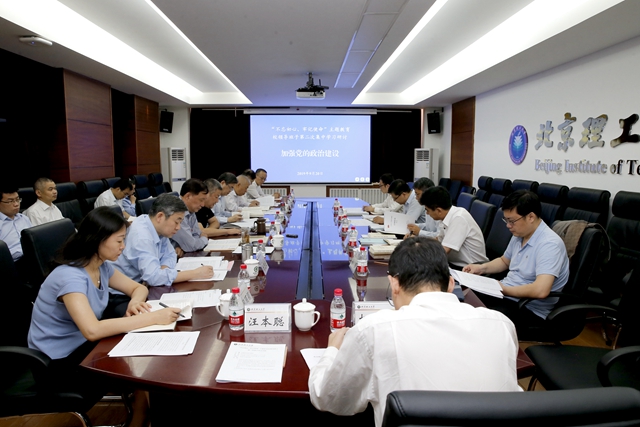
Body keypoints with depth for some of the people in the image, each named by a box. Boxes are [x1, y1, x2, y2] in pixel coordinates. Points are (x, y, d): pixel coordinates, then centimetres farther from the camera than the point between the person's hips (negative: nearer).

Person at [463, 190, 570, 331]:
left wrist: (504, 289, -19)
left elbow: (541, 290, -33)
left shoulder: (549, 244, -21)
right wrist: (482, 268, 7)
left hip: (530, 309, -8)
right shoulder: (519, 235, 6)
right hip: (505, 293, 9)